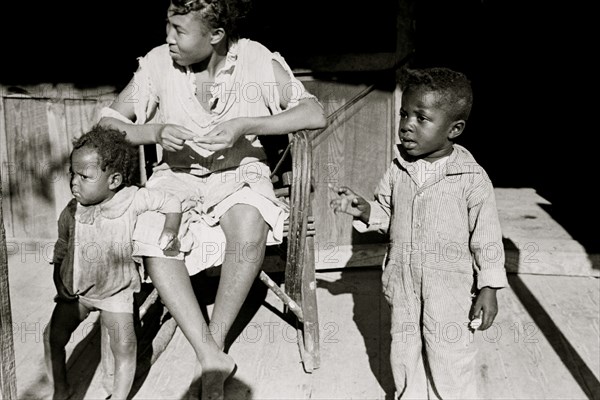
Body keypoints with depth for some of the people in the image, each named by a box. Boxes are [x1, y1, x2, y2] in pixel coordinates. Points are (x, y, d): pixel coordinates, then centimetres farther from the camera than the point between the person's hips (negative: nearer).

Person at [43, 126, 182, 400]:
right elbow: (61, 250, 5)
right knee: (52, 337, 4)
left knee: (124, 347, -8)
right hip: (75, 291, 3)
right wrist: (59, 284, 2)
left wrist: (169, 231, -18)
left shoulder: (133, 199, -18)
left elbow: (172, 202, -6)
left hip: (116, 292, -3)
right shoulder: (71, 212, -10)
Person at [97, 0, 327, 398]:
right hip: (176, 174, 2)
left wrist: (245, 125, -24)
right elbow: (107, 123, -2)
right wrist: (155, 132, -24)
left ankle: (216, 341, -11)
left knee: (249, 232, -34)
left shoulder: (256, 59, -11)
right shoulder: (158, 62, -7)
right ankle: (212, 358, -18)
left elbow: (315, 114, -14)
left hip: (240, 172, -1)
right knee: (154, 239, -29)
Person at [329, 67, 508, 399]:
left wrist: (488, 289, -10)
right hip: (402, 284, 5)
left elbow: (486, 237, -10)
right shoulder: (398, 170, -3)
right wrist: (364, 210, -11)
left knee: (450, 359, 9)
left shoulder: (471, 178, -15)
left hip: (449, 289, -4)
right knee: (402, 349, 22)